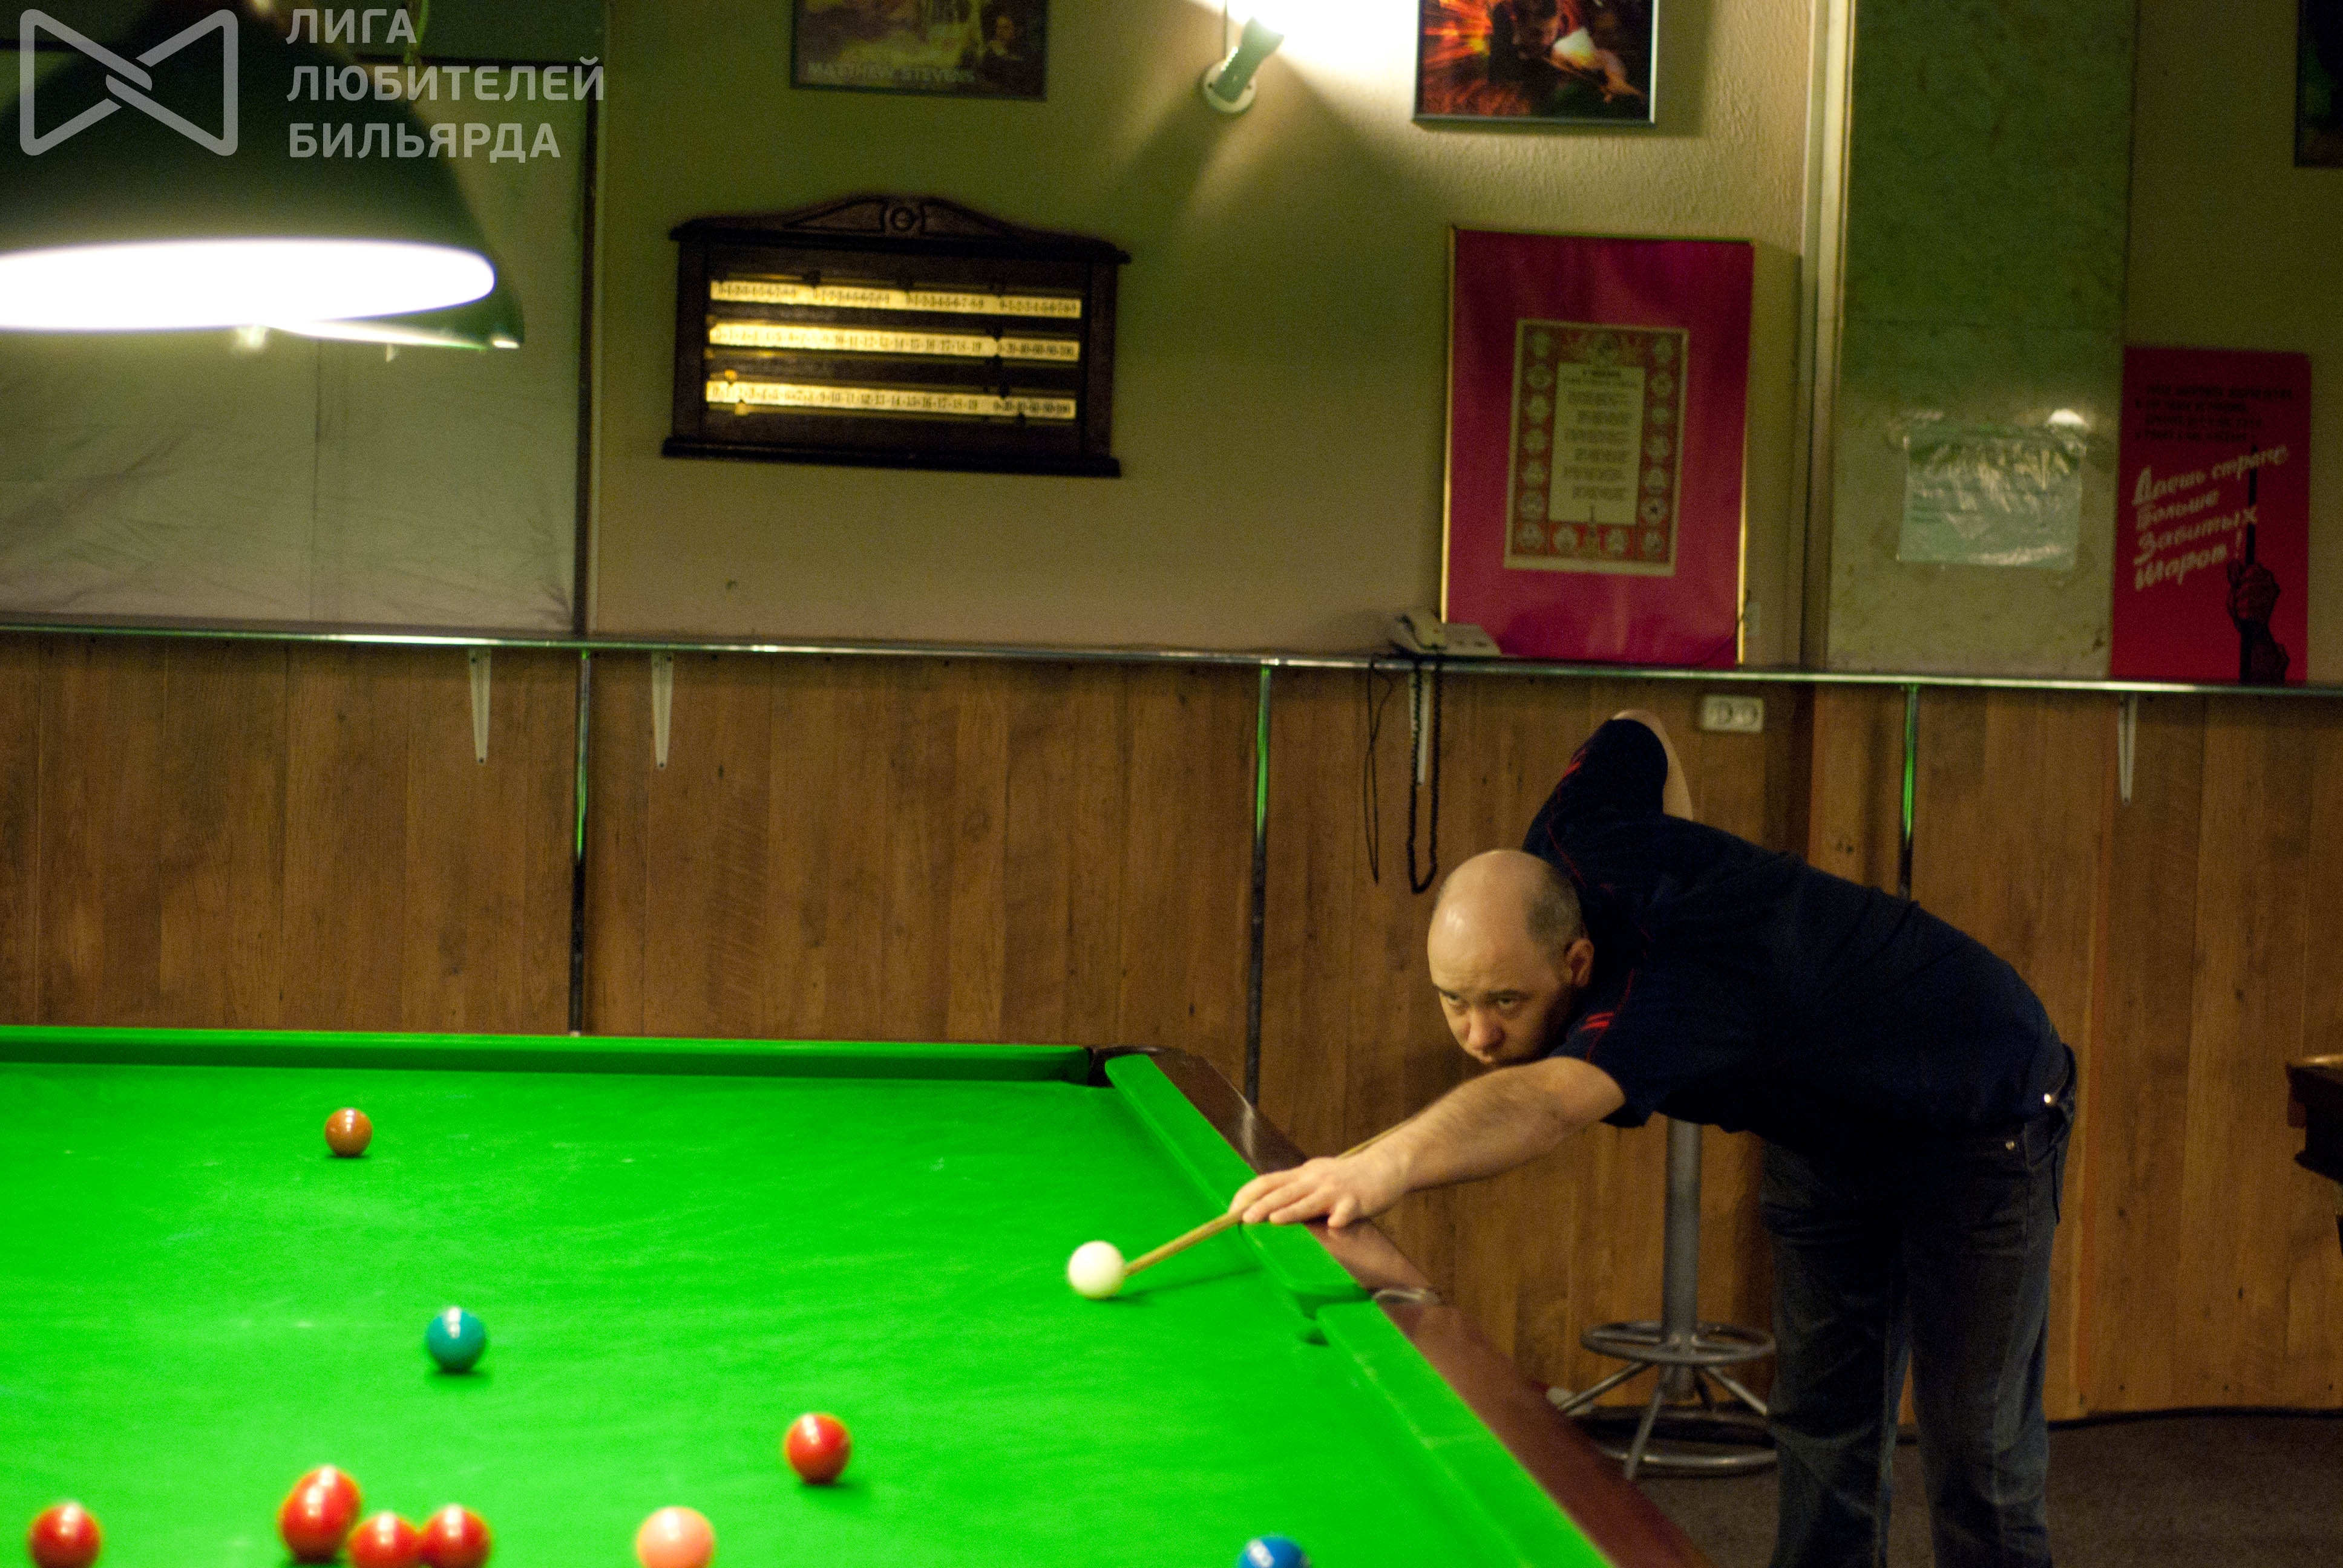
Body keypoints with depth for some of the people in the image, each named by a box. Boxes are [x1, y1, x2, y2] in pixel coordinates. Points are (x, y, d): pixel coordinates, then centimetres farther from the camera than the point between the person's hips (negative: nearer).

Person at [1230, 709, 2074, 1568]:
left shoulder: (1661, 990, -44)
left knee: (1977, 1456, -5)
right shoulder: (1572, 842, -20)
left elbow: (1544, 1101, -67)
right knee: (1824, 1432, 6)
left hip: (1979, 1116, -8)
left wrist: (1389, 1162, -84)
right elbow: (1638, 732, 3)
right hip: (1827, 1129, 8)